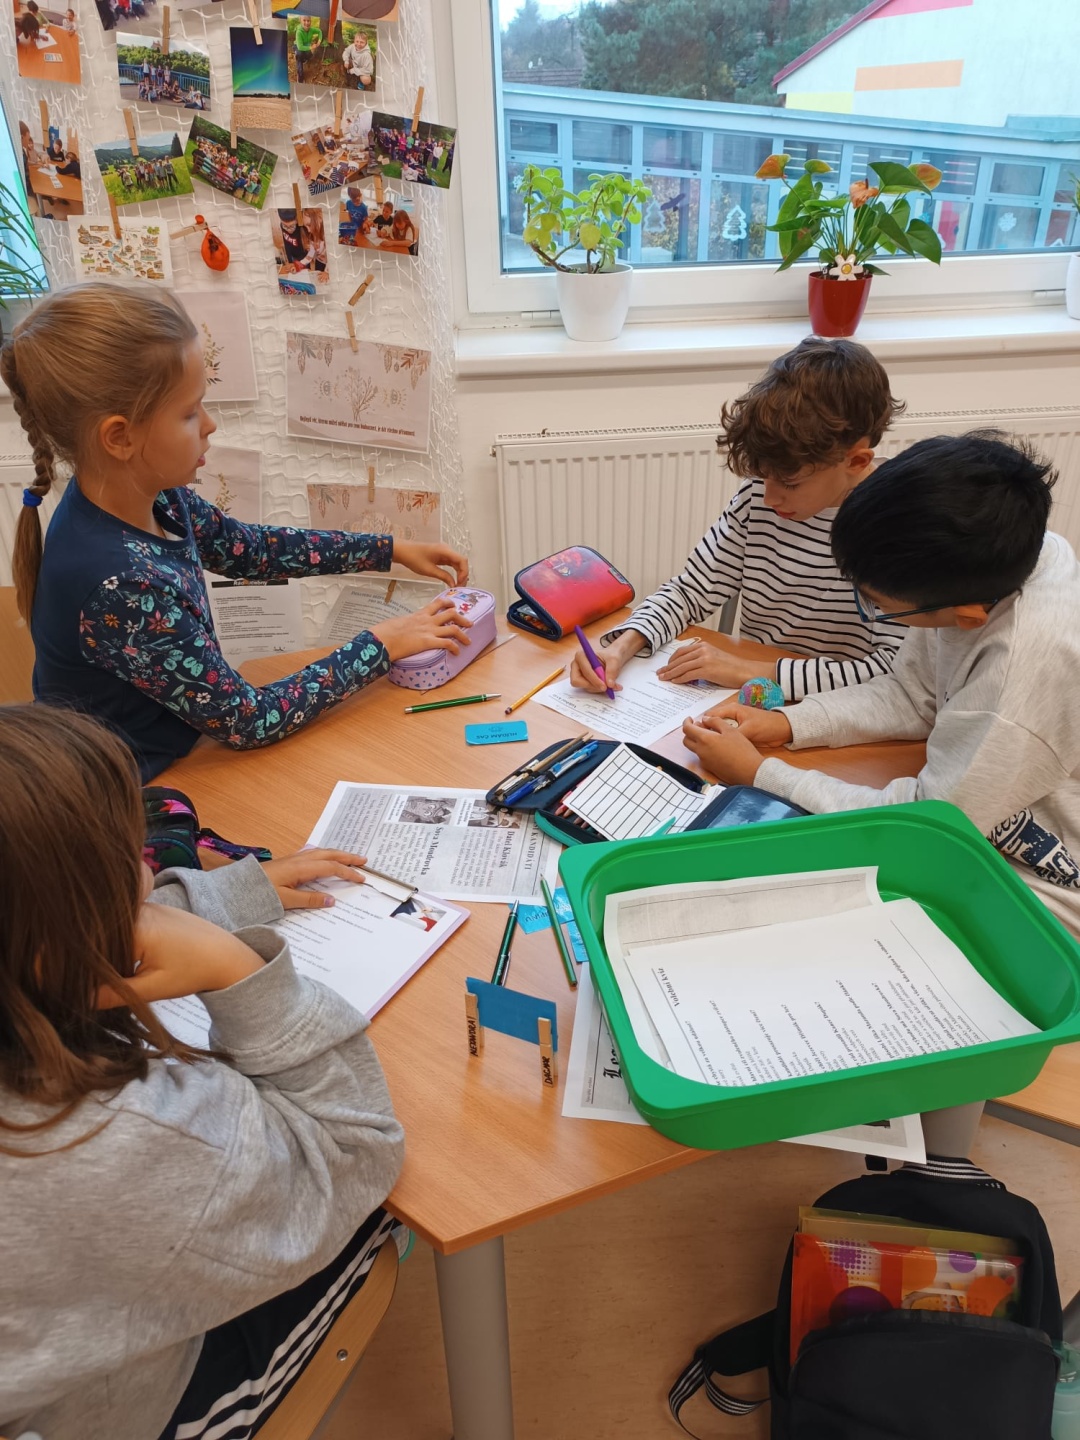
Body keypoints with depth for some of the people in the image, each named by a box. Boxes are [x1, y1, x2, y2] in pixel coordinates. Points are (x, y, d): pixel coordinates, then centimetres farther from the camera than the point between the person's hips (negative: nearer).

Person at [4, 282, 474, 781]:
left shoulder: (147, 498, -9)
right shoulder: (121, 587, -33)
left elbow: (249, 548, 9)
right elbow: (248, 721, -24)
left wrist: (391, 549, 7)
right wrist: (380, 645, -17)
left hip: (170, 754, 7)